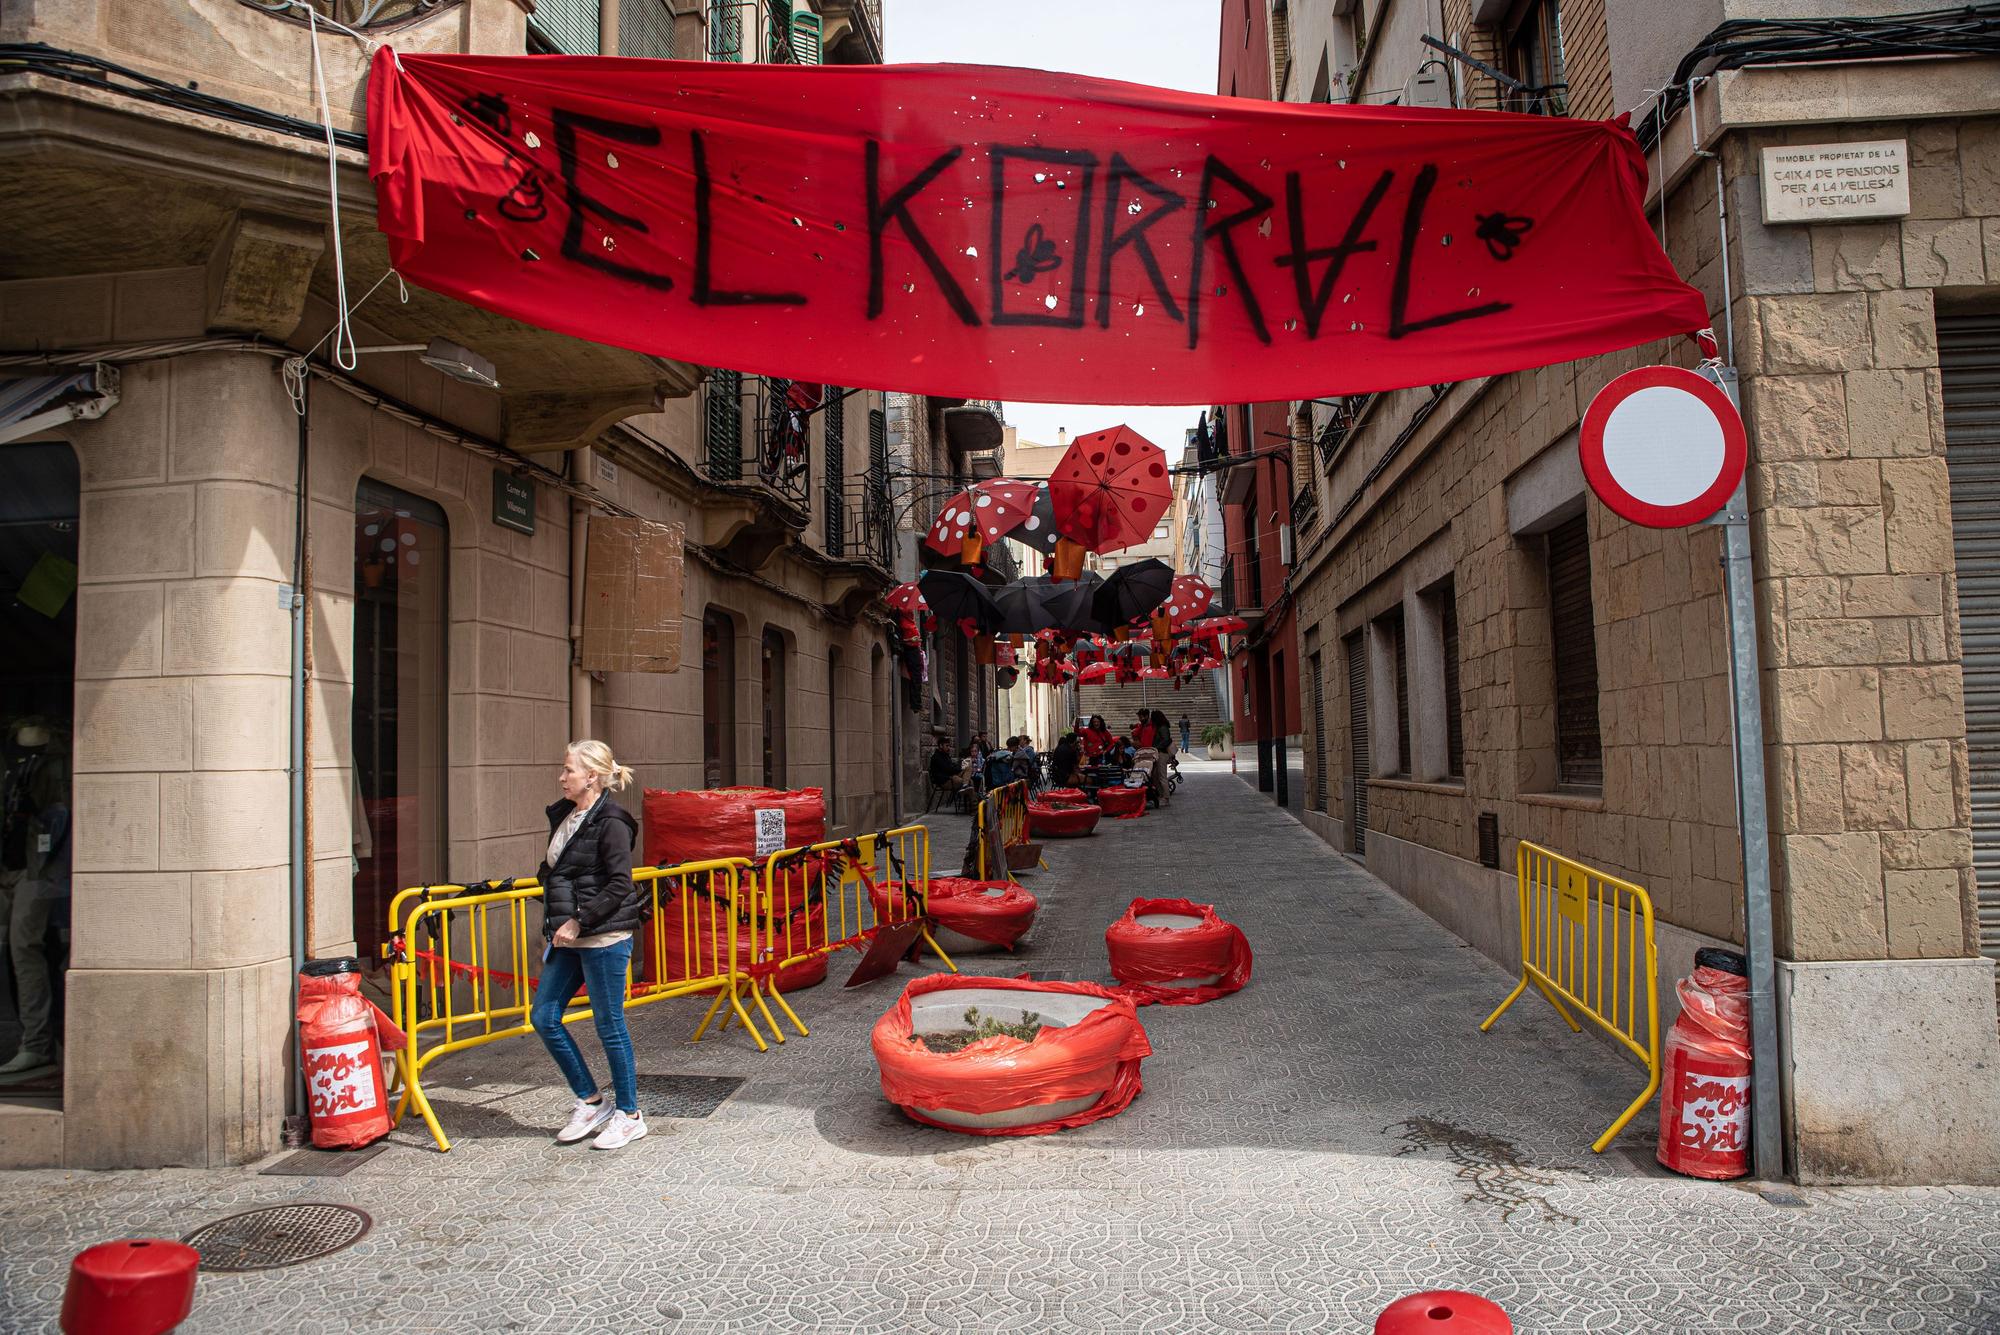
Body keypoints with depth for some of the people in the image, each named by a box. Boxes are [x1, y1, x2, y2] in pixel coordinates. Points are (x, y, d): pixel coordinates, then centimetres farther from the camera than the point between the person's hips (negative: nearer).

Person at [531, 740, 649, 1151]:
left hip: (604, 938, -9)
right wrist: (558, 926, 13)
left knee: (609, 1024, 1)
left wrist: (579, 922, -19)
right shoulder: (563, 816, 12)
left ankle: (628, 1116, 17)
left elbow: (619, 885, -18)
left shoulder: (610, 822, -14)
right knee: (543, 1016, 8)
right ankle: (591, 1102, 22)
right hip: (569, 939, 9)